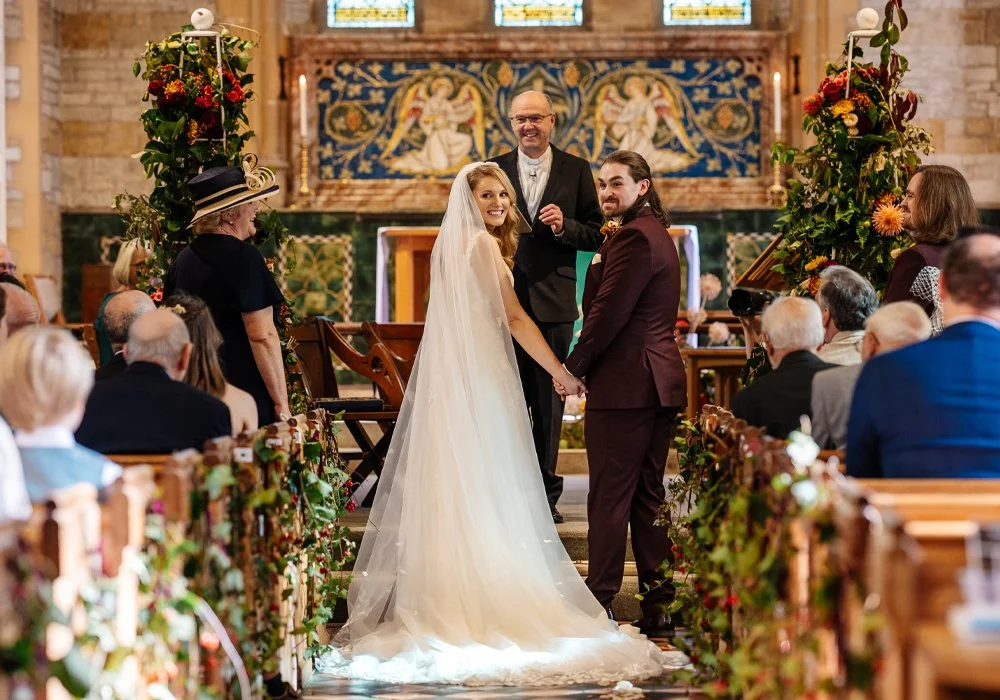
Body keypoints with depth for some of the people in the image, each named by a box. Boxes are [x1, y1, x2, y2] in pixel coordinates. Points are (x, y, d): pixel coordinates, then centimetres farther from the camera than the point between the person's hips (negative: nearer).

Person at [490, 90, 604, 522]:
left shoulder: (576, 171, 5)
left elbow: (596, 235, 5)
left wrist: (564, 226, -14)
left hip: (553, 303, 0)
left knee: (549, 403, 6)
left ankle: (545, 494, 15)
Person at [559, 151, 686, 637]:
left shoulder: (632, 238, -15)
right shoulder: (656, 234, 18)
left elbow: (607, 314, -19)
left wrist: (573, 368, -8)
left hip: (624, 386, -10)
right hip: (659, 382, 10)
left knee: (610, 496, -4)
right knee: (648, 497, 13)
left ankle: (599, 603, 1)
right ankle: (660, 603, 16)